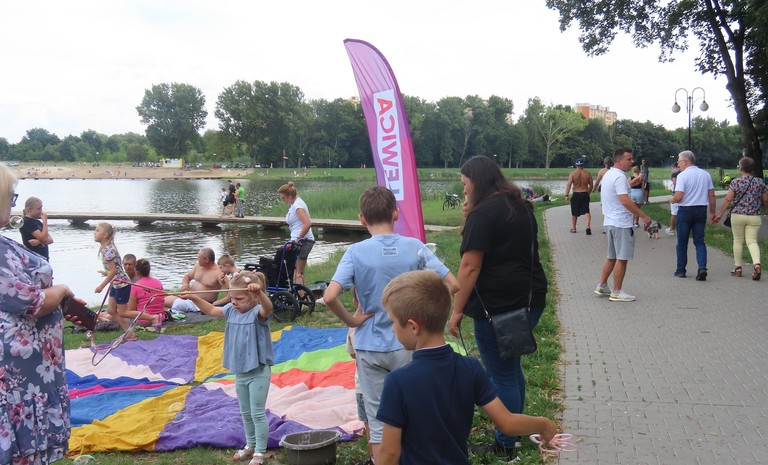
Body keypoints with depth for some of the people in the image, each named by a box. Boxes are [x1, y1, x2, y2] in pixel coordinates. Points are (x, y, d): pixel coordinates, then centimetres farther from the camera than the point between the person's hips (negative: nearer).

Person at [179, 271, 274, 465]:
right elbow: (211, 310, 17)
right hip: (240, 372, 8)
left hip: (258, 372, -8)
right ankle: (250, 445, 35)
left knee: (258, 413, 1)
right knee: (245, 413, 20)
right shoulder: (232, 310, 3)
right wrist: (194, 298, 5)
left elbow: (268, 308, -43)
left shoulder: (258, 312, -20)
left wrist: (259, 292, -63)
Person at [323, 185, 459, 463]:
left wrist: (351, 320, -8)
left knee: (378, 422, 11)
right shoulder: (414, 247, -7)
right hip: (408, 345, 1)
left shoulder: (356, 252, -12)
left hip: (370, 347, -1)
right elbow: (452, 285, -8)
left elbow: (329, 297, -23)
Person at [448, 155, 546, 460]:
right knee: (512, 368, 21)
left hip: (498, 305, -9)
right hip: (531, 298, 9)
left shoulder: (482, 213, -13)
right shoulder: (521, 207, 14)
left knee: (502, 376, 3)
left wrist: (457, 310, -13)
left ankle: (506, 446, 14)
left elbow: (471, 267, -17)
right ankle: (516, 432, 34)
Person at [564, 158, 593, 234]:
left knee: (574, 213, 11)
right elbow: (591, 186, 7)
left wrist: (566, 195, -13)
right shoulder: (588, 174, 2)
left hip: (576, 195, -1)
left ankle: (573, 228, 22)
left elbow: (568, 184, -14)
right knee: (586, 211, 0)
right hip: (585, 194, 1)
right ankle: (588, 226, -20)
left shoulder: (573, 174, -5)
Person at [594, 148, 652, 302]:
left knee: (612, 257, 18)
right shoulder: (619, 176, -18)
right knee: (622, 258, -3)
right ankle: (617, 292, 2)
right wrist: (643, 216, -24)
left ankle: (602, 286, 21)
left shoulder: (608, 174, 14)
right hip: (621, 223, -10)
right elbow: (625, 201, -26)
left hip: (609, 222, 10)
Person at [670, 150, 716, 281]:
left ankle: (681, 270, 15)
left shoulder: (682, 175, -11)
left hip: (685, 210, -4)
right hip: (701, 210, 4)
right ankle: (702, 268, -9)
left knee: (682, 242, 8)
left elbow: (678, 197, -18)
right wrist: (712, 212, 16)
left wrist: (671, 199, 3)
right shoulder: (705, 174, 6)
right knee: (699, 241, 8)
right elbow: (711, 195, 8)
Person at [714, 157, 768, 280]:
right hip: (754, 217, 2)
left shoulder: (736, 182, -6)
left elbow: (728, 199, -8)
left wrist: (720, 214, -2)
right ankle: (757, 264, -19)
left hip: (738, 215, -2)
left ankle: (738, 268, 13)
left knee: (738, 240, 10)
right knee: (752, 241, 3)